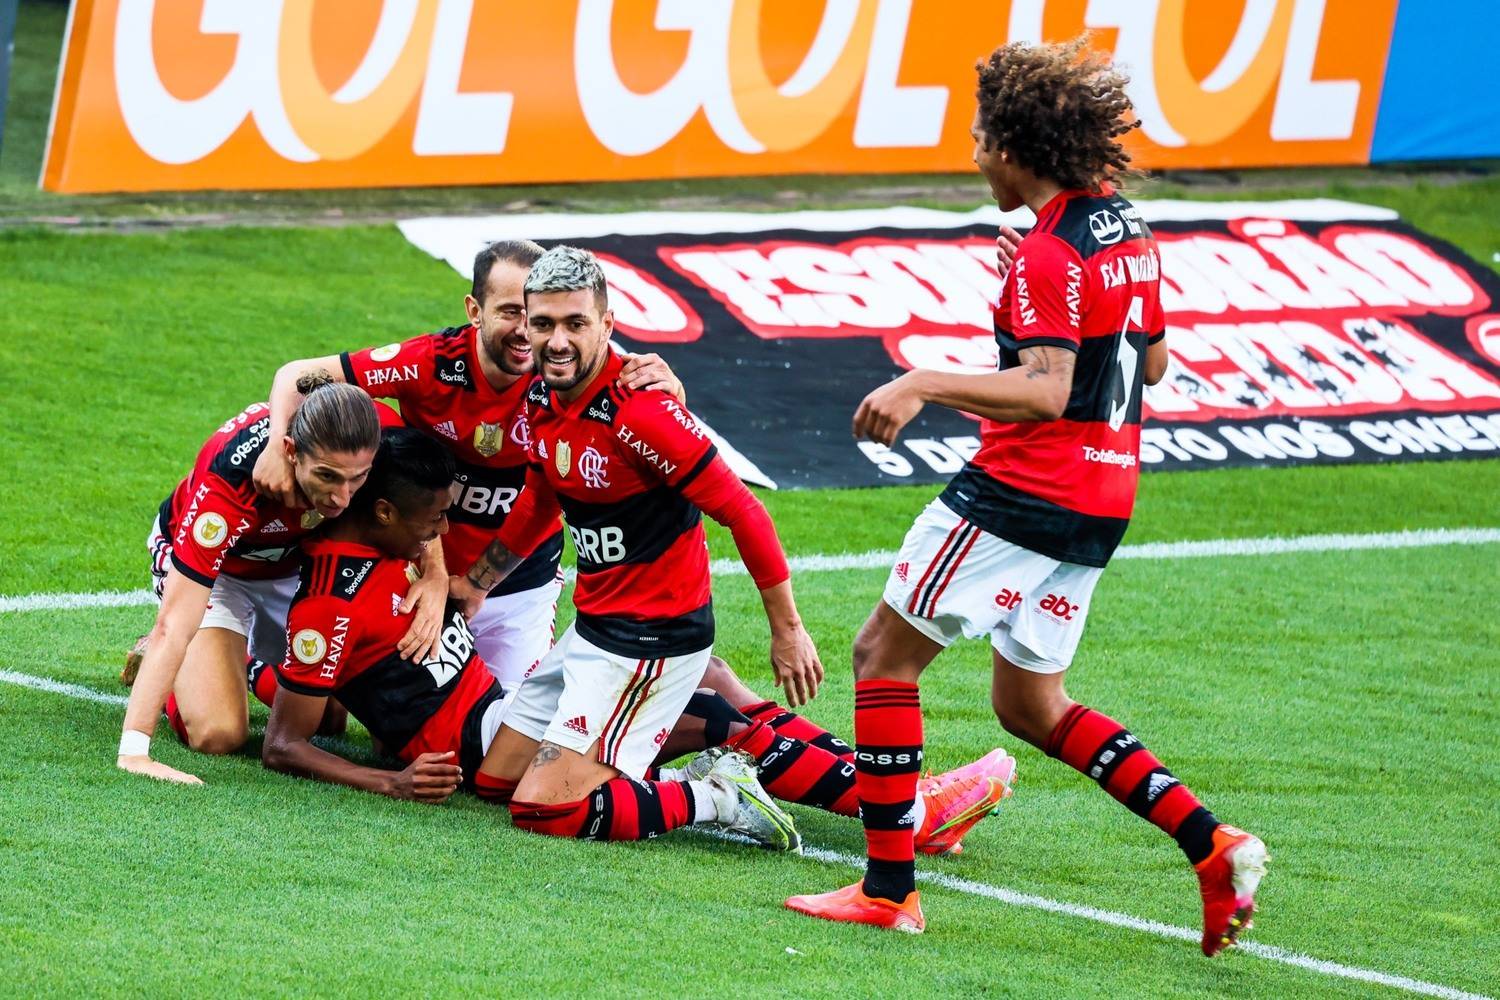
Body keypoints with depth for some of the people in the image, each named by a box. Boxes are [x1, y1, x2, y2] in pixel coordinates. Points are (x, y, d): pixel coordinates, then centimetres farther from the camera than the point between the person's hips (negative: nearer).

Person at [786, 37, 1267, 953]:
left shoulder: (1048, 256, -16)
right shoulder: (1127, 230, 10)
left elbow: (1047, 391, -26)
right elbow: (1152, 362, 21)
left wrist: (926, 385, -30)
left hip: (1025, 491, -9)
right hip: (1105, 499, 9)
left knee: (886, 654, 1)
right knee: (1030, 705, 18)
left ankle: (889, 887, -1)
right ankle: (1211, 845, 6)